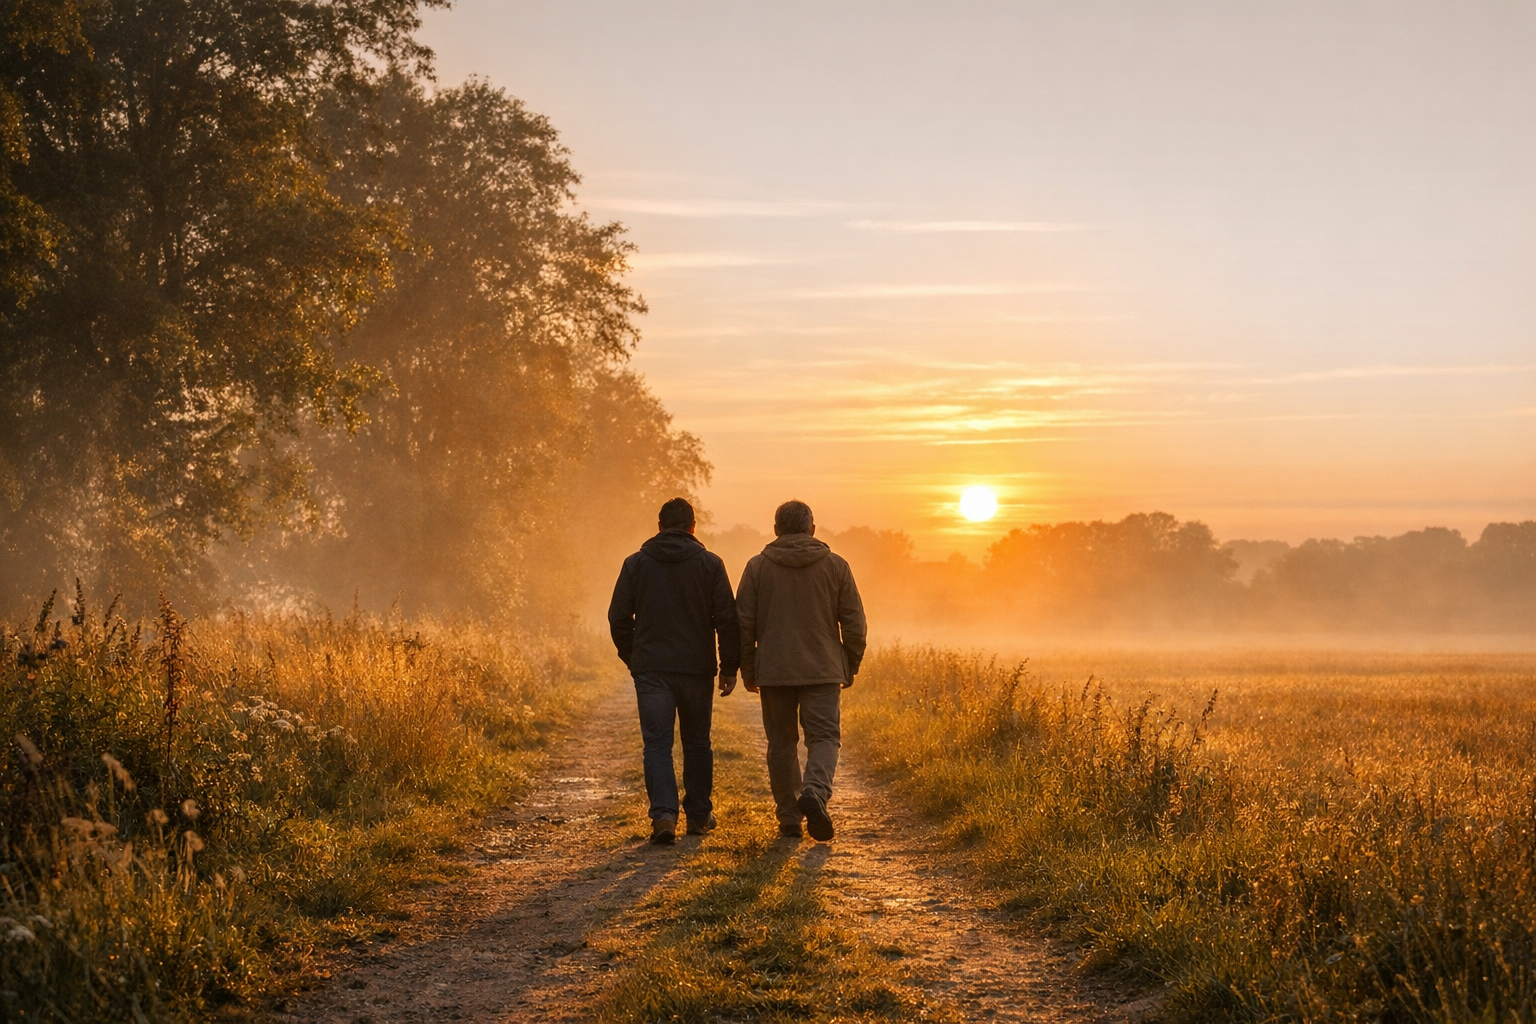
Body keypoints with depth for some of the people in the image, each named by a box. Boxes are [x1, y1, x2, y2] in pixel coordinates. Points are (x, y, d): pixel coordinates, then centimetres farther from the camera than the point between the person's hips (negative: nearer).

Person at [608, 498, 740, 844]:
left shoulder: (636, 564, 2)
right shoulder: (710, 564, 0)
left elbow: (618, 617, 4)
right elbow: (727, 619, -3)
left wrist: (631, 658, 17)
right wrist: (730, 667, 3)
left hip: (651, 670, 0)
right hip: (697, 669, 1)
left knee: (657, 743, -1)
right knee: (697, 743, 14)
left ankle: (664, 813, -17)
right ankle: (699, 815, 21)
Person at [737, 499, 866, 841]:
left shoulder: (758, 567, 2)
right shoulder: (836, 566, 3)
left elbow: (743, 623, 1)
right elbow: (854, 623, 3)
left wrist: (748, 670, 9)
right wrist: (851, 666, 14)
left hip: (774, 672, 1)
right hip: (822, 671, -1)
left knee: (782, 742, 9)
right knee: (824, 736, 1)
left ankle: (789, 817, 10)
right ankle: (815, 791, -25)